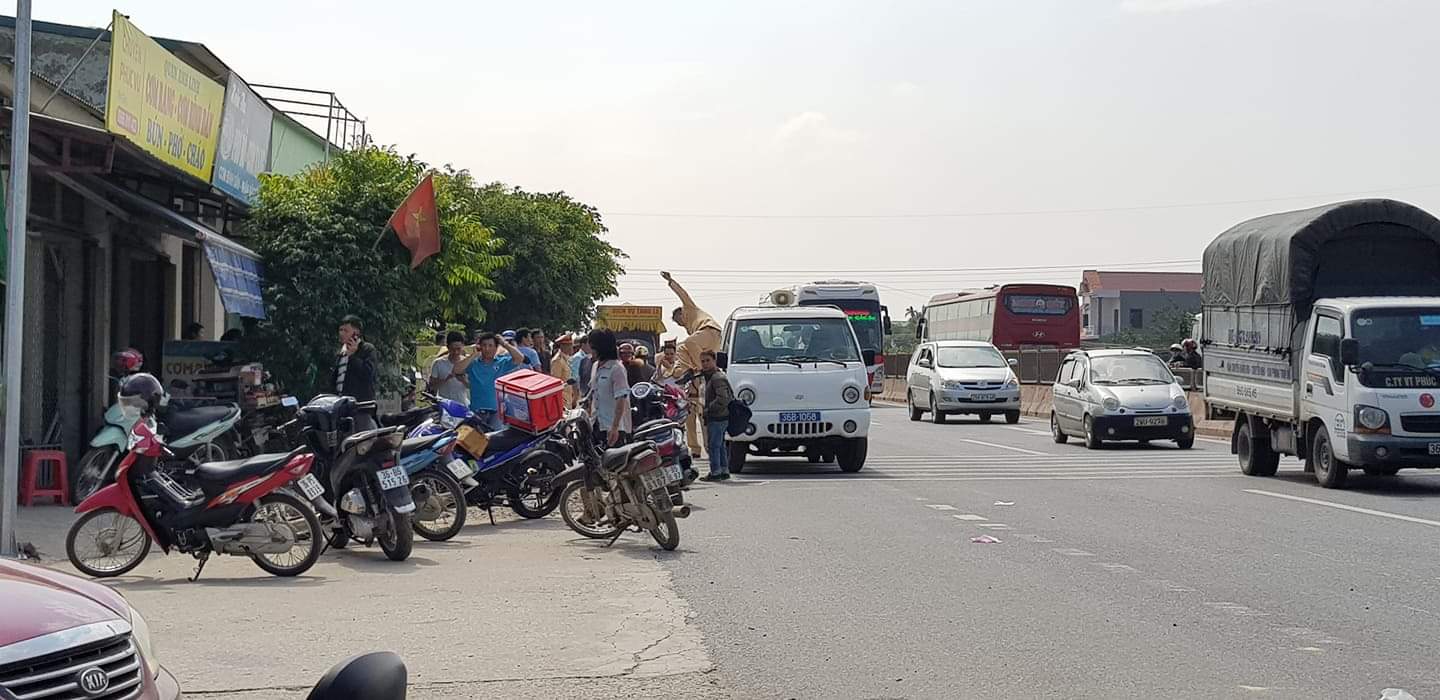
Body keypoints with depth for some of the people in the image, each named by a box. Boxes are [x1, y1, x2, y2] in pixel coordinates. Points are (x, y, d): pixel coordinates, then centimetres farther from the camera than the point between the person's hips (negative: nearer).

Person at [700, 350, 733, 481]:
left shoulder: (717, 377, -16)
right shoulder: (710, 376, 16)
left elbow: (722, 399, -26)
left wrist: (708, 410, -19)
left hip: (717, 418, -11)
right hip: (721, 417, 11)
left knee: (713, 445, -6)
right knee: (720, 445, 16)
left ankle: (715, 472, -3)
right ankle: (724, 471, 23)